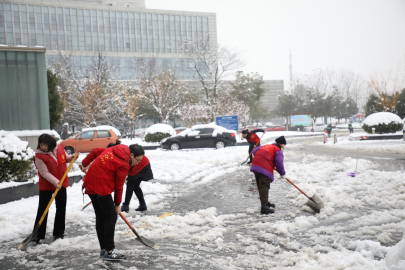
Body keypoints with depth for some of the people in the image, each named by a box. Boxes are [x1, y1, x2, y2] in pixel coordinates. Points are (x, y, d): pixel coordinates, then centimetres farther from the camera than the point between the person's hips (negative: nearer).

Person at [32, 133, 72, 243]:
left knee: (61, 208, 11)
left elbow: (65, 158, 16)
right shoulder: (39, 156, -16)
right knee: (42, 209, 0)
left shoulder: (60, 148, -3)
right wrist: (55, 182, -29)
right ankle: (38, 234, 9)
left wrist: (72, 157, -5)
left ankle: (58, 232, 24)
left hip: (61, 184, 5)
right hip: (46, 186, -4)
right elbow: (45, 173, -20)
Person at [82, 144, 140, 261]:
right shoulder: (124, 164, -14)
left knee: (100, 217, 15)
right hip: (101, 188, -10)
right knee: (111, 216, -2)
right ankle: (109, 251, 2)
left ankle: (103, 249, 23)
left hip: (90, 184, 10)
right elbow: (119, 186, -7)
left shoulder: (114, 150, 9)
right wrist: (117, 204, 6)